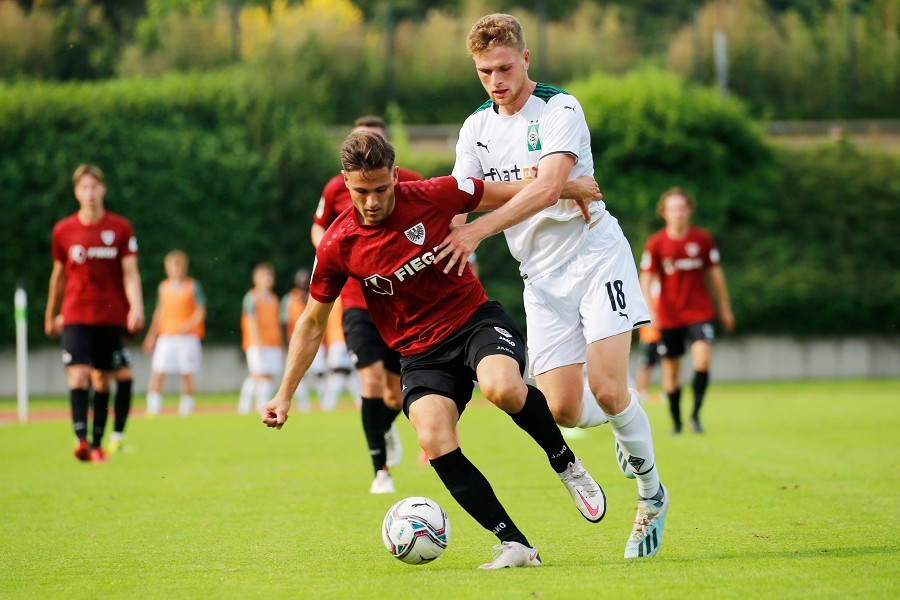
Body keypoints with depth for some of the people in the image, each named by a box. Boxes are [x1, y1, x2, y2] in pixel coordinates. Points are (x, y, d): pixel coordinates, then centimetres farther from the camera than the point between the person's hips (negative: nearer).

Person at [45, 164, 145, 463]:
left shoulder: (121, 228, 1)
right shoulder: (63, 230, 4)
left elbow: (130, 273, -3)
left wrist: (136, 307, -19)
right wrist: (51, 315, 21)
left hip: (111, 316, 1)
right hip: (75, 315, 0)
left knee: (102, 379, 6)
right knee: (78, 374, -17)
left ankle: (97, 444, 13)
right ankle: (81, 439, -27)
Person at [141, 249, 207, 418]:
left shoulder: (193, 286, 1)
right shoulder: (163, 287, 11)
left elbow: (200, 310, -2)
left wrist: (189, 324, -19)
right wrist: (151, 336, 18)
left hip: (188, 336, -2)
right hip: (166, 335, 2)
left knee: (187, 375, -1)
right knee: (157, 373, -8)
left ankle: (186, 410, 8)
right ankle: (152, 409, -6)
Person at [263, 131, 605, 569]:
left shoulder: (432, 196, -12)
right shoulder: (337, 246, -8)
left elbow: (506, 193, 5)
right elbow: (312, 322, 5)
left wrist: (567, 187, 5)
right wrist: (285, 394, 3)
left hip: (475, 318, -1)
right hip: (420, 350, 1)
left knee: (502, 388, -34)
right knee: (434, 441, -26)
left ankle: (566, 464, -5)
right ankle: (515, 545, -20)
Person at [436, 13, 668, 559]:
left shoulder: (560, 110, -12)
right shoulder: (476, 128, 7)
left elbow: (547, 188, -25)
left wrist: (479, 230, -32)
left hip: (594, 253, -5)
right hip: (541, 275, 5)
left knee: (607, 390, -16)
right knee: (564, 410, -6)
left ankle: (652, 496, 7)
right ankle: (626, 422, 30)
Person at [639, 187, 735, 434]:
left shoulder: (703, 239, 1)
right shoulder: (656, 243, -3)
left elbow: (715, 273, 10)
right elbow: (646, 278, -1)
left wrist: (725, 308, 14)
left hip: (699, 311, 0)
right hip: (669, 316, 0)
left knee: (702, 358, -21)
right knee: (670, 369, 4)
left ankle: (696, 413, -10)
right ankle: (676, 421, 18)